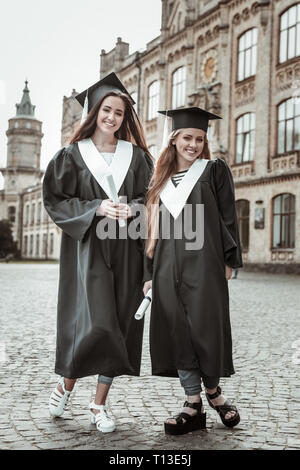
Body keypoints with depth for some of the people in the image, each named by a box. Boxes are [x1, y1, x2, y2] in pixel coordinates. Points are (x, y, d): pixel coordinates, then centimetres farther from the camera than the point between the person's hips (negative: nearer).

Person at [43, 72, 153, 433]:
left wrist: (132, 209, -11)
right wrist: (96, 208, -14)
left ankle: (99, 405, 16)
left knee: (119, 326, 2)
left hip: (126, 250, 3)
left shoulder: (136, 156, 10)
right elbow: (55, 201, -1)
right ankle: (65, 383, 16)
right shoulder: (72, 155, 3)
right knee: (93, 324, -13)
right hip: (86, 247, -3)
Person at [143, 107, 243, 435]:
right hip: (168, 267, 4)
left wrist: (229, 259, -8)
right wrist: (150, 273, 12)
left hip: (204, 263, -4)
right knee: (177, 332, 2)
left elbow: (228, 217, 1)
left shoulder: (214, 170, 6)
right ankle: (193, 405, 10)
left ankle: (212, 389, 23)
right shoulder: (161, 179, 16)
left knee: (206, 328, -2)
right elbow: (154, 228, 16)